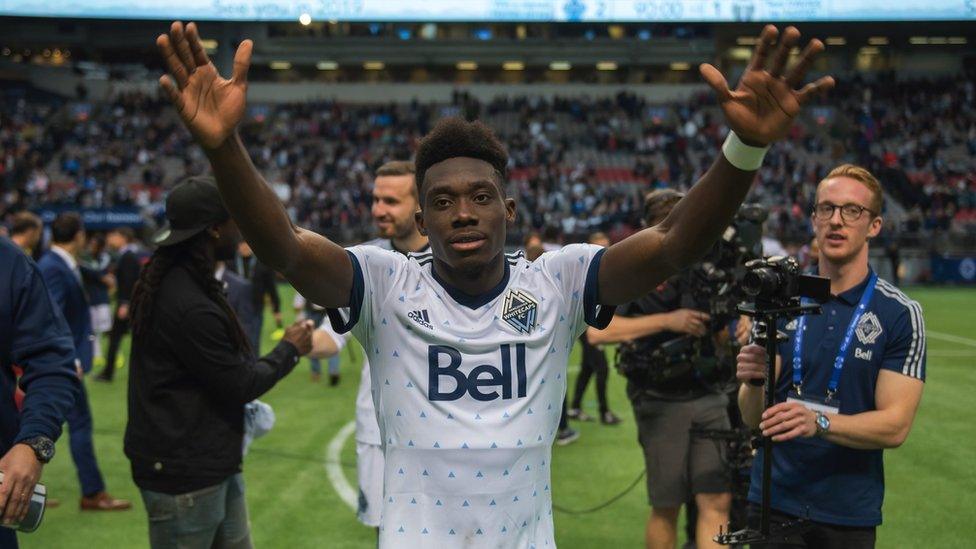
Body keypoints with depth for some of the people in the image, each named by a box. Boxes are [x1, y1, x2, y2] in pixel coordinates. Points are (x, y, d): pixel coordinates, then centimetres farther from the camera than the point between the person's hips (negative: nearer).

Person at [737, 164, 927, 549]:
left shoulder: (901, 314, -6)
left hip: (850, 513, -2)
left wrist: (819, 422, -28)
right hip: (773, 500, 2)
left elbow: (896, 425, -12)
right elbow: (753, 419, 0)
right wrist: (753, 384, -22)